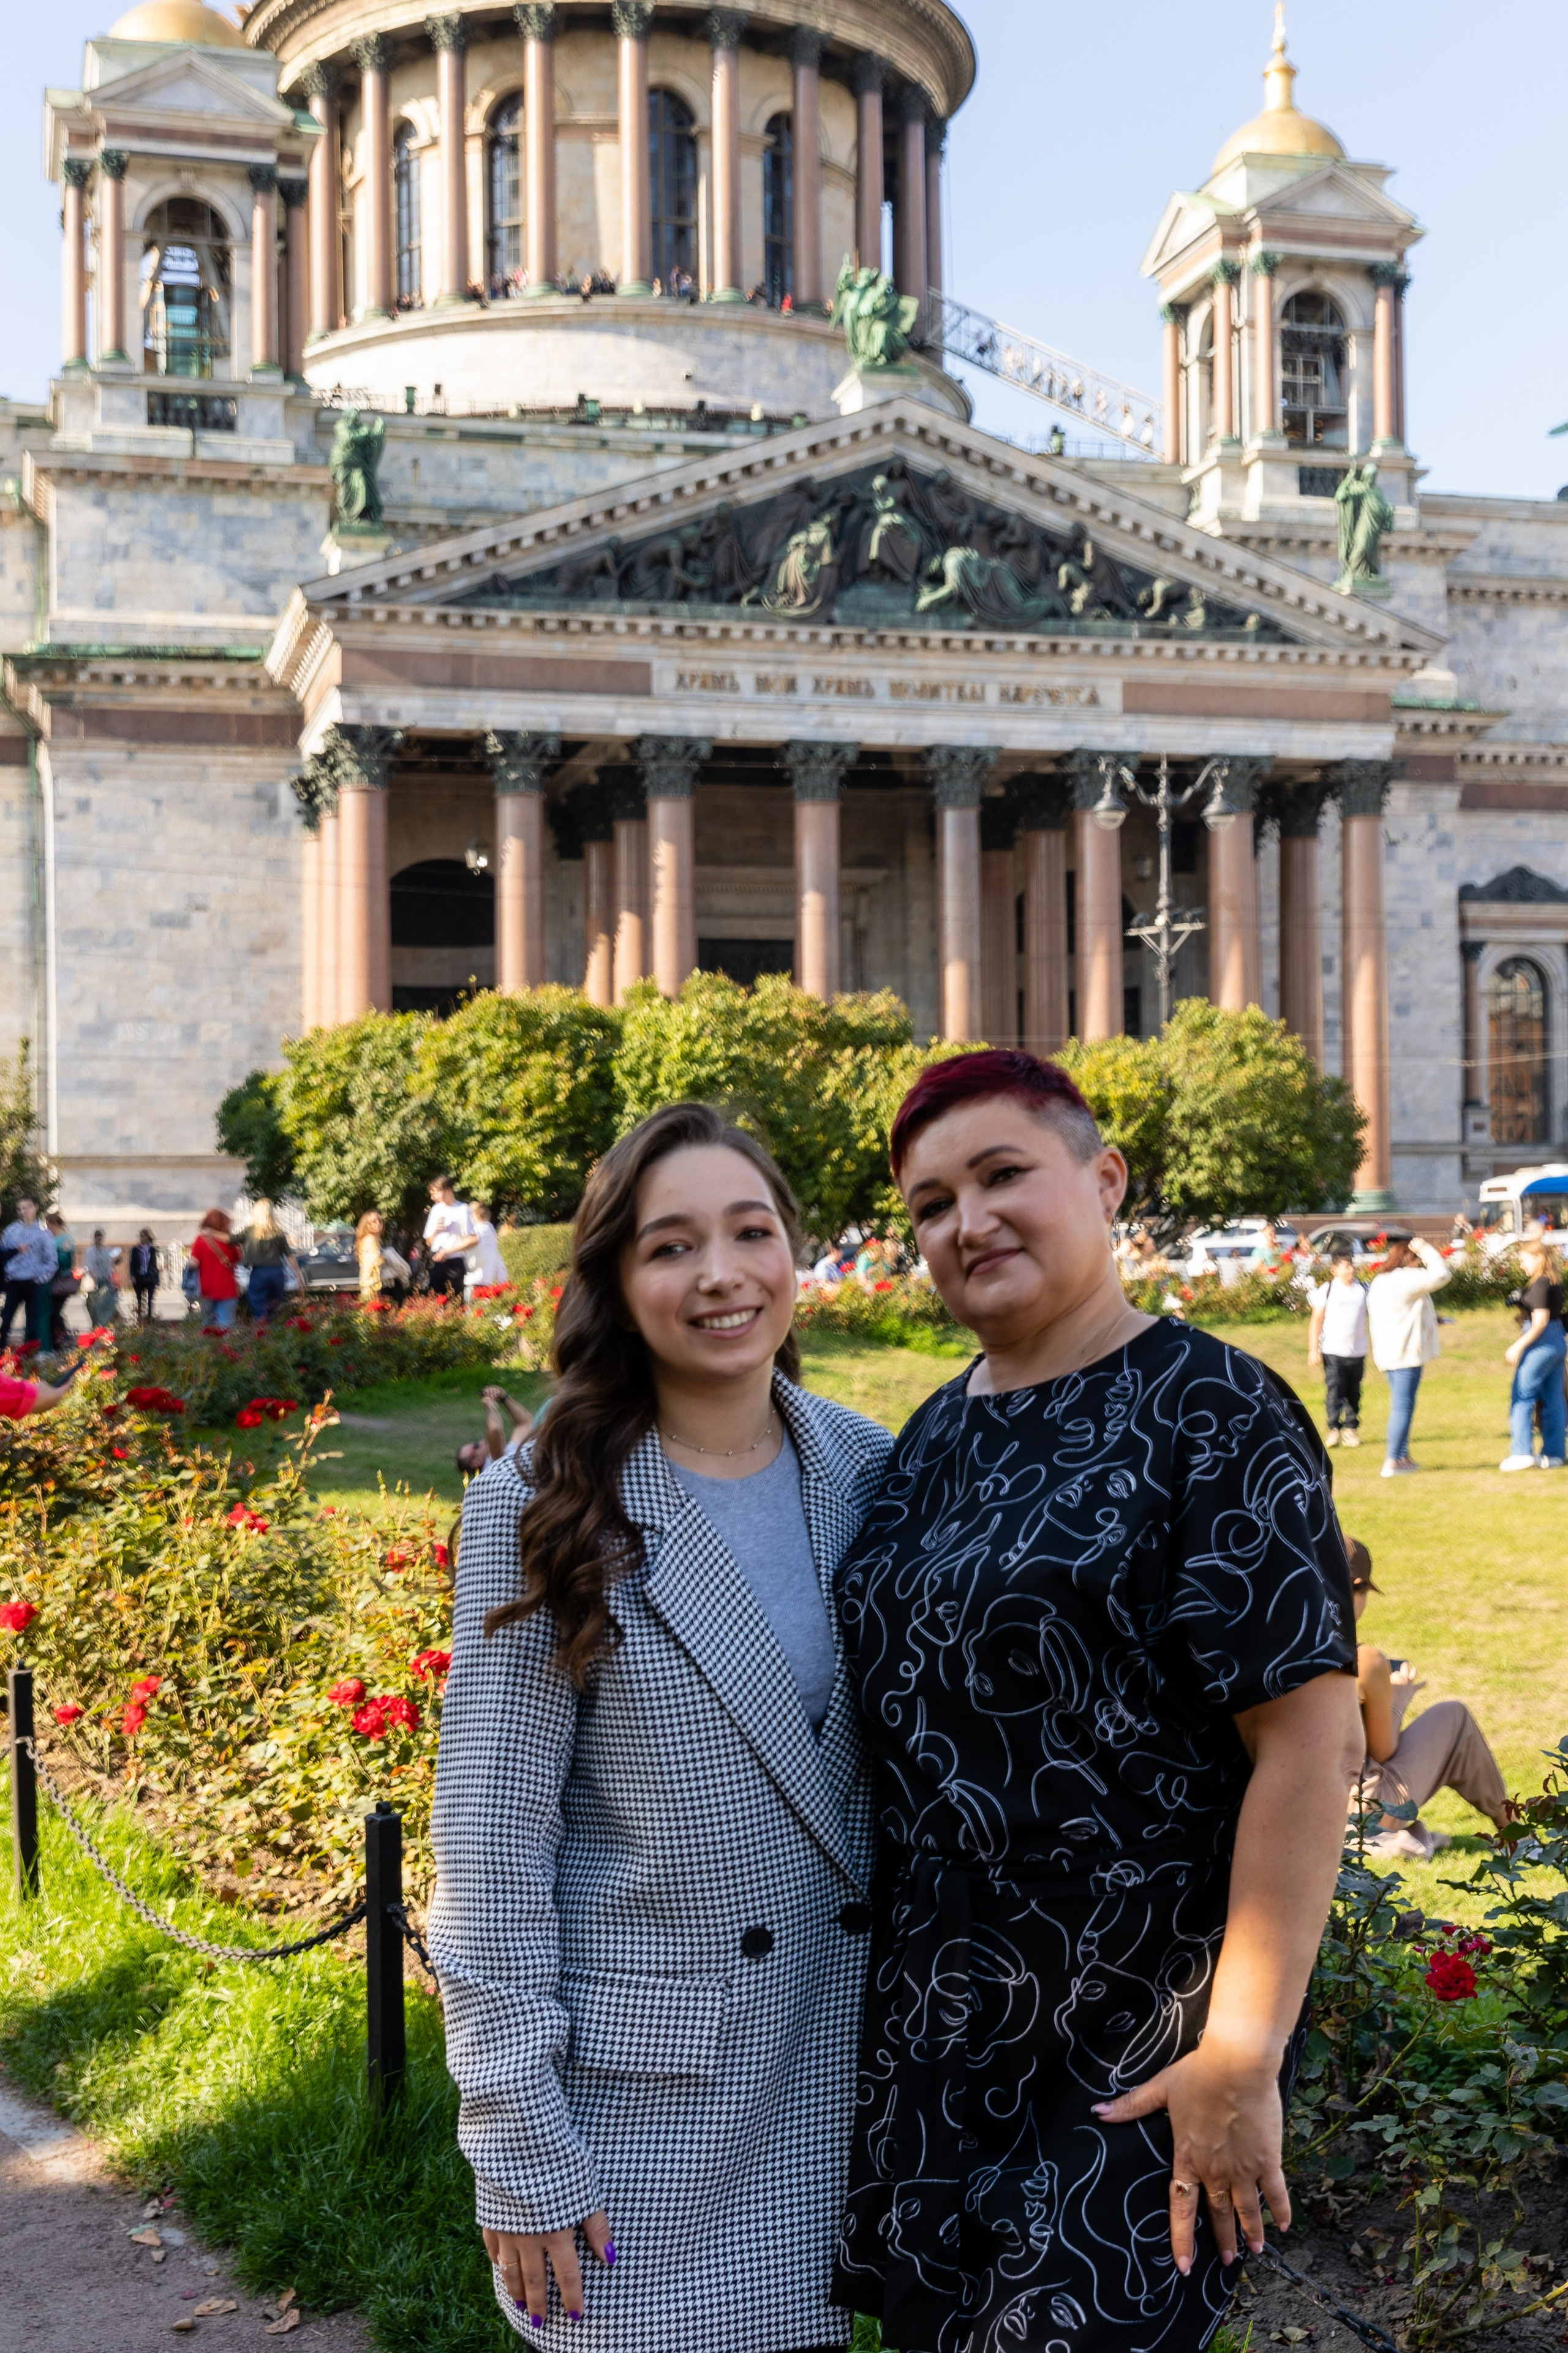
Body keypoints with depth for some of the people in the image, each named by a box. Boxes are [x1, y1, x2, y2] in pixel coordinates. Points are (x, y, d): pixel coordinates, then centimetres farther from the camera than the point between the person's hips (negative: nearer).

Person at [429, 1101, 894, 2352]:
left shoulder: (868, 1473, -1)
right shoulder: (541, 1508, -12)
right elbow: (491, 1841, -11)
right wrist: (521, 2148, -11)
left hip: (844, 2062, 4)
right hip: (642, 2080, -3)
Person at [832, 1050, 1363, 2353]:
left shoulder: (1210, 1412, -14)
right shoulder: (936, 1434, 7)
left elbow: (1313, 1741, -19)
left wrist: (1245, 2052, -20)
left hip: (1136, 2045, -7)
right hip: (935, 2018, 7)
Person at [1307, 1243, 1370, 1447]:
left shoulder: (1363, 1289, 5)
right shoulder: (1327, 1291, -4)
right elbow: (1316, 1320, -3)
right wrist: (1313, 1349, -8)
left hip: (1357, 1352, 3)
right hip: (1333, 1352, -3)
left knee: (1353, 1392, 8)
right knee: (1334, 1390, -10)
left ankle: (1351, 1428, 16)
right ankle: (1334, 1429, -7)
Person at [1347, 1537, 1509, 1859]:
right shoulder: (1366, 1661, -20)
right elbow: (1383, 1753, -7)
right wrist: (1399, 1695, 10)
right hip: (1368, 1806, -5)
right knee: (1453, 1714, 18)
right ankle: (1505, 1818, 38)